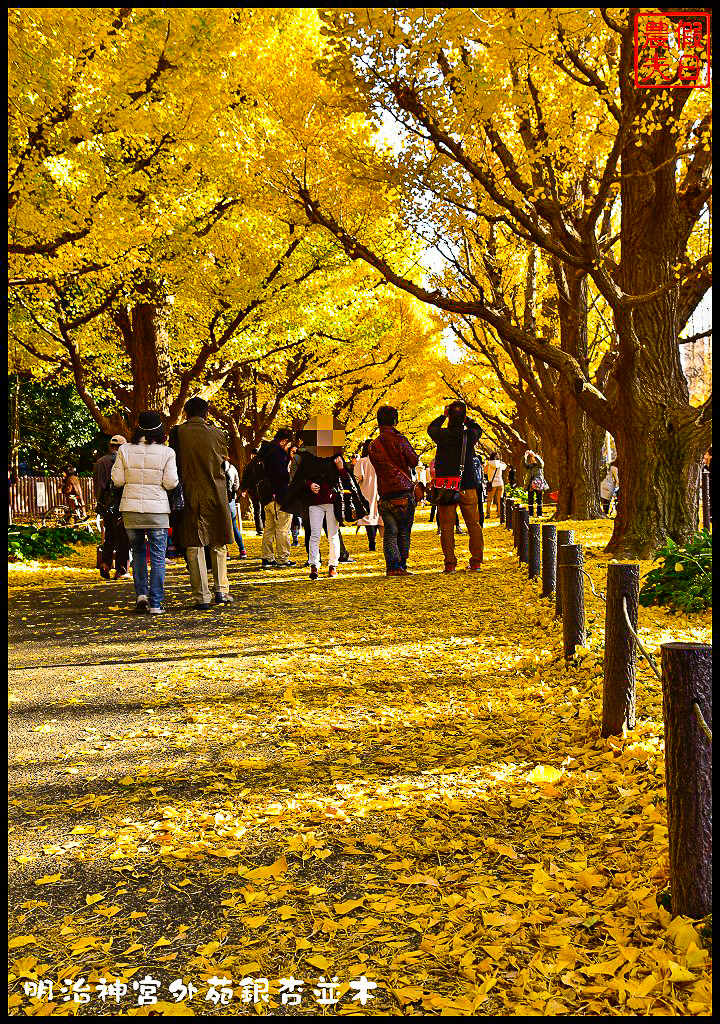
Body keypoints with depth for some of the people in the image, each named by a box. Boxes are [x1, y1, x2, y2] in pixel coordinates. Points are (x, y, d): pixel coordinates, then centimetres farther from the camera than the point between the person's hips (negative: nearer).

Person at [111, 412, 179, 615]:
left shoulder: (125, 450, -2)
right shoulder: (166, 453, -8)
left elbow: (117, 480, 0)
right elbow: (171, 483, -7)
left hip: (131, 509, 2)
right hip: (157, 509, -2)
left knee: (138, 552, 19)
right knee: (157, 556, 4)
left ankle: (141, 594, 8)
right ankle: (155, 603, 1)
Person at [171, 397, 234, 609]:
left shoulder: (178, 432, -4)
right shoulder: (216, 433, -1)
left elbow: (175, 464, 2)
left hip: (190, 496, -1)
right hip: (216, 496, 1)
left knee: (194, 547, 3)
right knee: (218, 545, 15)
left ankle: (202, 597, 2)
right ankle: (221, 590, 11)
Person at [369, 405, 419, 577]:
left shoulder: (373, 446, 8)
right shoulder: (400, 440, -6)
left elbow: (380, 467, 9)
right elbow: (414, 462, 2)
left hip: (385, 496, 4)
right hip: (403, 492, -4)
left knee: (390, 533, 6)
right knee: (404, 532, 5)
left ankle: (392, 566, -2)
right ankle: (401, 566, 5)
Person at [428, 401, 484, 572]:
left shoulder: (442, 435, -7)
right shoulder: (470, 436, -6)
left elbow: (431, 428, 17)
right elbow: (477, 428, 19)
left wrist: (444, 416, 25)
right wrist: (465, 418, 22)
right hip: (468, 486, 1)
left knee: (447, 526, 3)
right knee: (473, 524, 9)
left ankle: (450, 563, 1)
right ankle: (476, 561, 8)